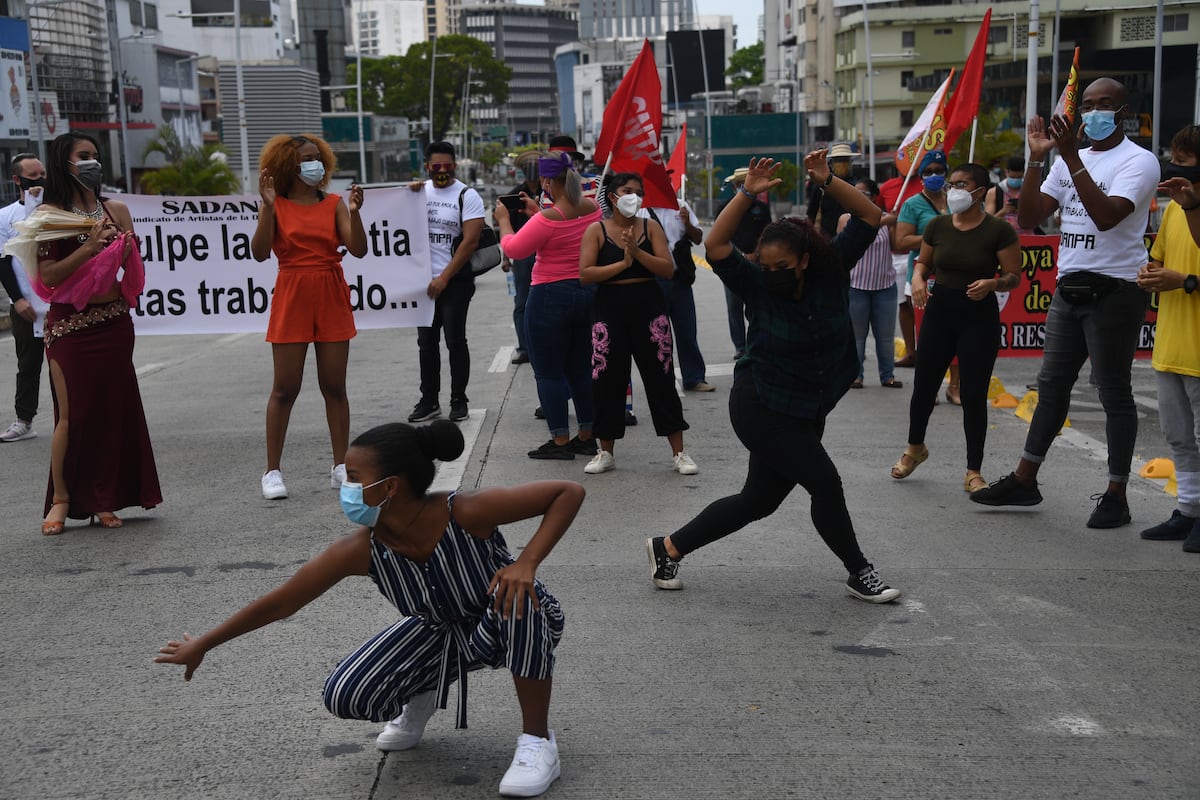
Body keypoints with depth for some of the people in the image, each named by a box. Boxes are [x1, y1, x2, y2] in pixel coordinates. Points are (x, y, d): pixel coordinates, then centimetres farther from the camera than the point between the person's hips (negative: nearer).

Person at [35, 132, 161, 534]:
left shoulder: (116, 209, 9)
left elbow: (133, 267, 12)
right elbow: (48, 276, -11)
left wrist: (124, 246, -8)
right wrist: (88, 247, -19)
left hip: (113, 322, 4)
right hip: (69, 324, -4)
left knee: (114, 408, 4)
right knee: (73, 413, -2)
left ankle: (104, 500, 14)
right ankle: (61, 498, 10)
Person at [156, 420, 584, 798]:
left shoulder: (465, 513, -36)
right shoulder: (359, 551, -25)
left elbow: (570, 492, -33)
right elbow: (281, 602, -13)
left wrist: (526, 563, -44)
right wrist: (203, 645, -4)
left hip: (515, 627, -3)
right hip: (439, 632, 3)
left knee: (517, 594, -40)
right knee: (344, 697, -15)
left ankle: (537, 741, -19)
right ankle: (421, 695, 21)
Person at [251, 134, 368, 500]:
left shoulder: (334, 204, 5)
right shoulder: (276, 206, -1)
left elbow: (358, 249, -4)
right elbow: (260, 253, -13)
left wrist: (354, 212, -18)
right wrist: (268, 207, -20)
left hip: (332, 299, 2)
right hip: (292, 299, -2)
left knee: (334, 386, 7)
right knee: (285, 388, 0)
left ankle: (340, 467, 14)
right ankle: (273, 470, 8)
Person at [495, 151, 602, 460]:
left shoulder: (548, 219, -20)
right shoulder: (593, 208, 1)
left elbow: (514, 249, -11)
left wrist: (504, 220, 5)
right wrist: (538, 212, 21)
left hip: (551, 297, -7)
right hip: (589, 294, 7)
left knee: (549, 372, 3)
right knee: (582, 370, 16)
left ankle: (560, 440, 4)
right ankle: (587, 437, 21)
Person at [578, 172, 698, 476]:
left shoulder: (651, 227, 5)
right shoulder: (596, 230, 1)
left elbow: (668, 269, -5)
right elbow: (585, 273, -9)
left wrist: (636, 251, -16)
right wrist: (622, 263, -15)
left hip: (649, 308, 1)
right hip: (610, 310, 0)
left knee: (661, 379, 2)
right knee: (607, 381, 5)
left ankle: (679, 453, 8)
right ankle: (606, 453, 19)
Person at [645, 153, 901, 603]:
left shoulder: (831, 274, -4)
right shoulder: (758, 286, -11)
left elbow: (869, 217, -5)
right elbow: (716, 247, -24)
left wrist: (826, 181, -17)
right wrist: (747, 194, -30)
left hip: (805, 414, 6)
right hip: (761, 409, -5)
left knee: (758, 501, 11)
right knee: (826, 485, -9)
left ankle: (669, 548, 25)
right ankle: (859, 574, 11)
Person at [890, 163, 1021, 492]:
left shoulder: (999, 230, -8)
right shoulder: (938, 225, 4)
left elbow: (1014, 276, -5)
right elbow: (923, 262, 14)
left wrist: (992, 283, -26)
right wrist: (918, 279, -8)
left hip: (980, 316, -3)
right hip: (939, 309, 4)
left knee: (974, 394, -1)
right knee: (923, 386, 8)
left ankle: (973, 472, 10)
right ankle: (914, 448, 36)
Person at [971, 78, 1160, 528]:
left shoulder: (1139, 160, -7)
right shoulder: (1069, 161, 14)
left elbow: (1106, 216, -23)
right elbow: (1029, 218, 7)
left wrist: (1071, 157, -23)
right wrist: (1036, 158, -3)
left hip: (1114, 290, -7)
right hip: (1069, 288, 7)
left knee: (1114, 392, -1)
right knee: (1051, 385, 10)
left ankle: (1116, 495, 6)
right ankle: (1024, 480, 17)